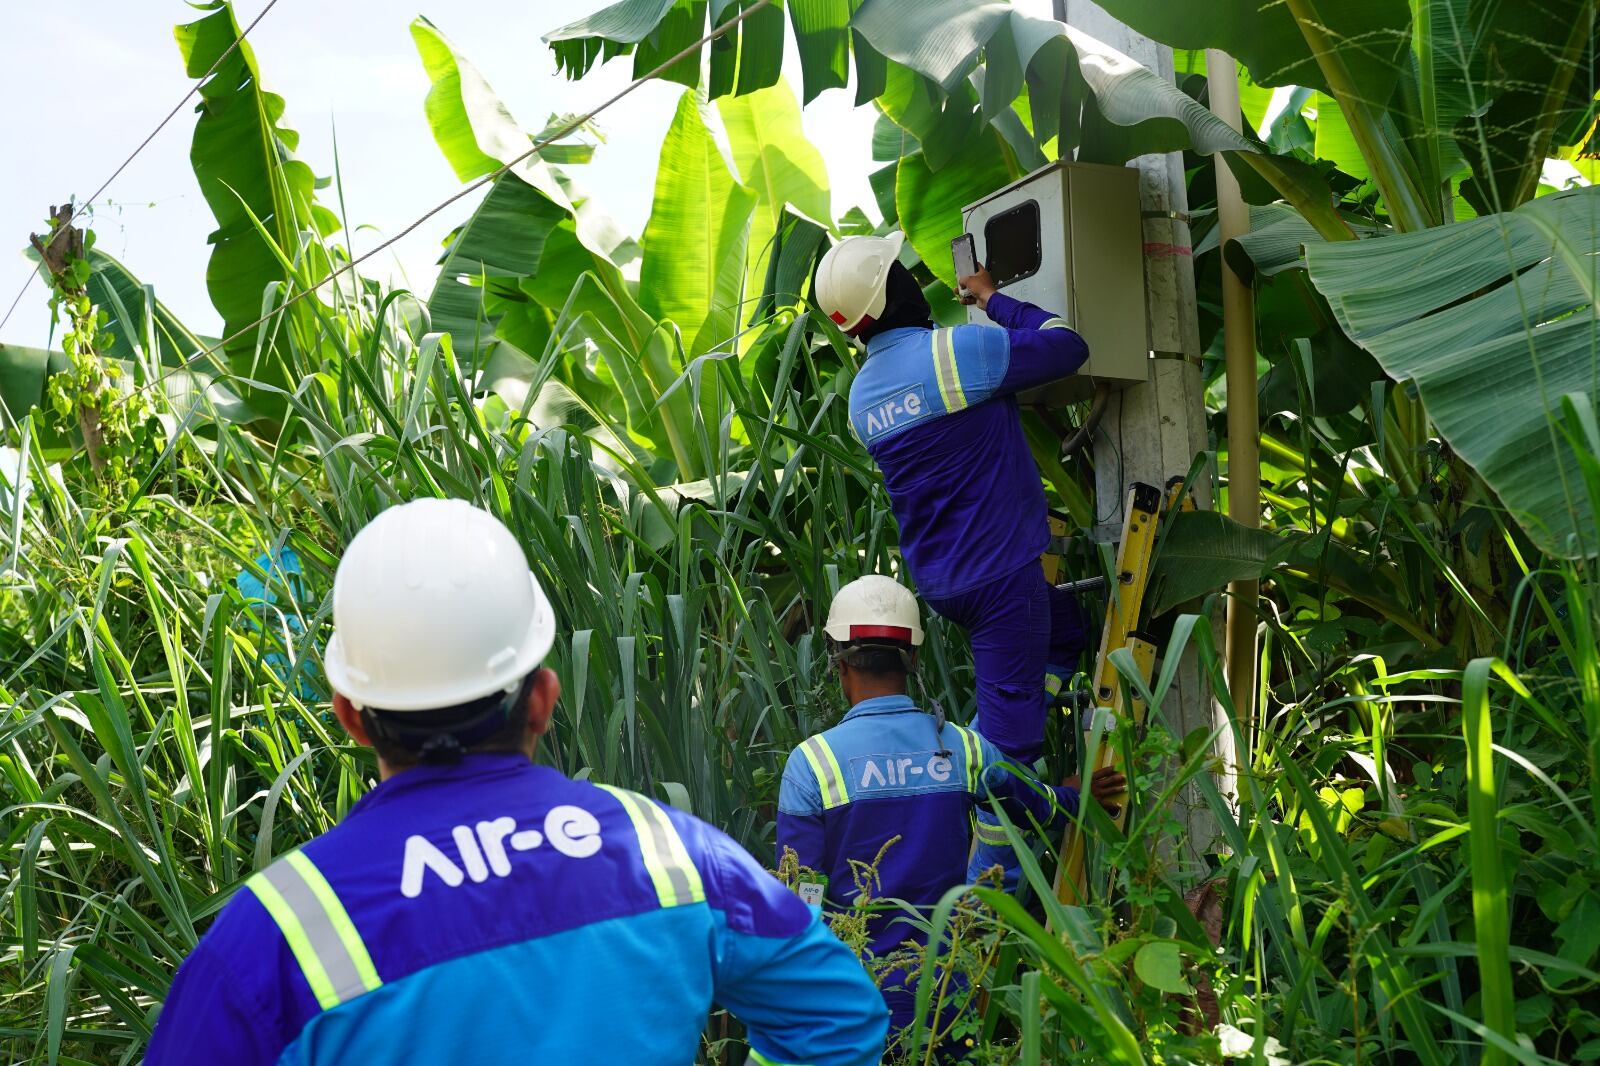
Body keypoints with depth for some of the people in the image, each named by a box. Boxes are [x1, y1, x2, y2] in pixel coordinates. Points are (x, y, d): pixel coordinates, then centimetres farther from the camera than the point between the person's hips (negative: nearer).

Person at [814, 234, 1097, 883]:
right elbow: (1068, 346, -9)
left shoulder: (862, 394, 10)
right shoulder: (956, 350, -16)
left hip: (937, 580, 9)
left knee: (1066, 628, 28)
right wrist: (996, 301, 5)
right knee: (1008, 732, -2)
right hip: (1000, 572, -8)